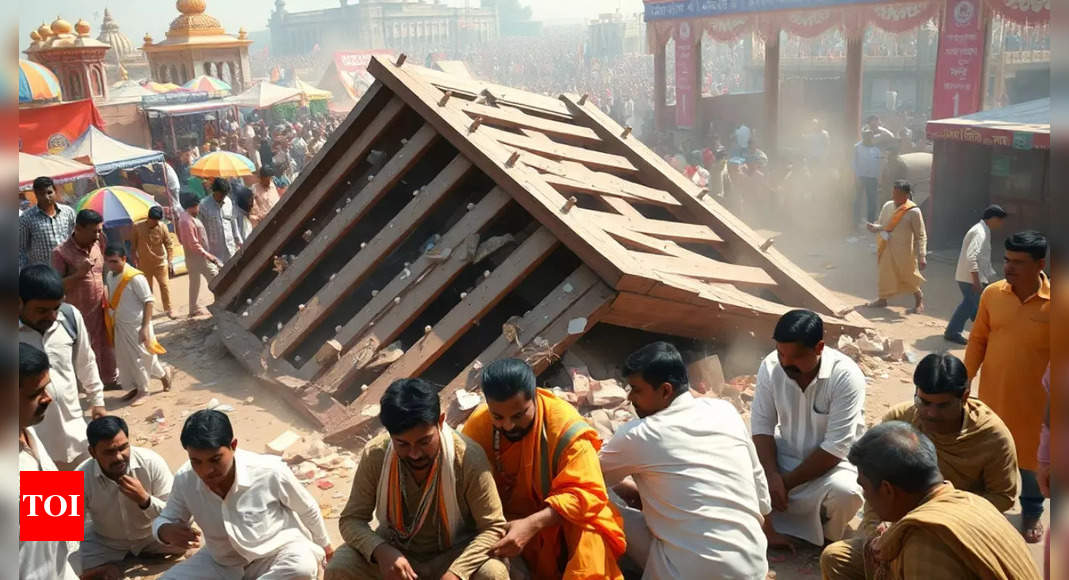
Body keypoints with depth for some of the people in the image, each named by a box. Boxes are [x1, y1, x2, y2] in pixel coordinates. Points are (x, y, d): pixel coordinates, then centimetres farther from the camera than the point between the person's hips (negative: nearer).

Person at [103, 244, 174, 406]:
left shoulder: (135, 277, -21)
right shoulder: (109, 276, 2)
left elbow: (148, 301, -19)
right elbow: (112, 301, 14)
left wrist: (145, 327, -21)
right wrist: (111, 323, 14)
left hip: (136, 324, -7)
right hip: (119, 324, 8)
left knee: (141, 357, 2)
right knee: (125, 358, 13)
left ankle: (143, 390, 20)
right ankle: (137, 387, 28)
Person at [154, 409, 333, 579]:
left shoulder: (271, 472, -29)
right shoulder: (185, 480, -20)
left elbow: (308, 509, -9)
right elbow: (163, 520, 0)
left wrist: (323, 544, 9)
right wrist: (167, 532, -27)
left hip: (276, 555, -3)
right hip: (222, 563, 3)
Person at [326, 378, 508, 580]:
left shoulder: (468, 458, -24)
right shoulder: (375, 456, -18)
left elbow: (493, 526, -19)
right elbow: (351, 520, -12)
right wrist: (380, 551, -33)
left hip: (453, 554, -2)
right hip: (394, 550, 2)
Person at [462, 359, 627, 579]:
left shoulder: (566, 426, -25)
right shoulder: (478, 425, -16)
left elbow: (587, 493, -28)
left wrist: (532, 525, -39)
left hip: (560, 516, -2)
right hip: (505, 518, 3)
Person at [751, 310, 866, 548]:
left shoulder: (846, 376, -26)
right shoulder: (771, 367, -14)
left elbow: (836, 447, -26)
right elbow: (762, 425, -9)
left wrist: (788, 482, -23)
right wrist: (772, 475, -24)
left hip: (834, 461, -3)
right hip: (785, 454, 3)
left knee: (844, 491, -35)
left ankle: (830, 541, 0)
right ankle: (769, 530, 6)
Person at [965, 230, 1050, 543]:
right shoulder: (992, 294, -7)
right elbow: (978, 341, 1)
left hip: (1032, 397, -2)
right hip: (992, 392, 2)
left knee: (1029, 453, 15)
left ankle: (1032, 511, 37)